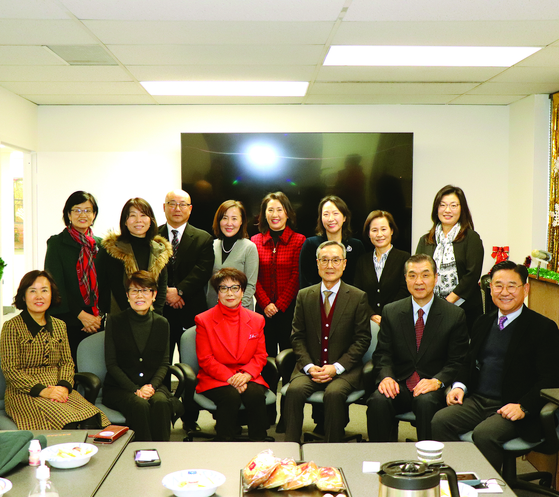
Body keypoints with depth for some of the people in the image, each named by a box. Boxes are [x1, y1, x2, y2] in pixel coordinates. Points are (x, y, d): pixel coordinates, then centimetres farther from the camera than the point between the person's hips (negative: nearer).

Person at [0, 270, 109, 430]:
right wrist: (42, 390, -17)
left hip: (59, 389, 4)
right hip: (24, 393, -4)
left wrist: (64, 386, -9)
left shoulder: (59, 325, 16)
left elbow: (67, 362, 13)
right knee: (68, 423, -33)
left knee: (91, 420, -27)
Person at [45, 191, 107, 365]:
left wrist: (98, 316, -3)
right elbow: (55, 284, -5)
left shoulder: (100, 244, 12)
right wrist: (81, 315, -12)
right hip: (67, 321, -3)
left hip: (95, 323, 3)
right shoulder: (57, 243, 1)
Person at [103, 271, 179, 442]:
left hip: (152, 385, 2)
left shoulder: (161, 323, 8)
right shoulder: (115, 321, 1)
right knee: (140, 405, -33)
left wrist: (151, 386, -13)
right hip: (119, 388, -2)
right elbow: (111, 364, -2)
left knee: (161, 402, -31)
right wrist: (135, 389, -15)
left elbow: (164, 364, 7)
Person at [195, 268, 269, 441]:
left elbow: (260, 356, 9)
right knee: (231, 396, -33)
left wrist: (246, 374, -13)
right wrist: (230, 378, -16)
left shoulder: (256, 320, 10)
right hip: (215, 379, -2)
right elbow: (205, 360, -3)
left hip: (248, 378, 2)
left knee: (255, 394, -30)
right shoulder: (203, 320, 2)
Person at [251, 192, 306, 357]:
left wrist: (279, 305, -8)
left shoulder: (299, 240, -1)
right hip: (263, 309, 2)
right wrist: (266, 304, -8)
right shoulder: (255, 241, 6)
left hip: (289, 308, -2)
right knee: (266, 355, 7)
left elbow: (296, 277, -4)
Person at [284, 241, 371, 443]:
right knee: (294, 390, -27)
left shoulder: (358, 297, 1)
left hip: (344, 370, -2)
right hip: (310, 367, 2)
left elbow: (362, 339, -1)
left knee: (334, 393, -32)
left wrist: (337, 367, -12)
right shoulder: (304, 296, 9)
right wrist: (309, 366, -9)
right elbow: (297, 336, 8)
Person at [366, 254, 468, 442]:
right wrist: (386, 377, -14)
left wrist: (437, 381, -17)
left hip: (432, 386, -1)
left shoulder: (455, 315, 2)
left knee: (426, 402, -35)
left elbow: (457, 362, 1)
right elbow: (382, 354, 8)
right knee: (378, 401, -29)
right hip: (399, 384, 2)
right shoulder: (390, 312, 8)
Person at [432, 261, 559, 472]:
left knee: (484, 433, -33)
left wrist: (523, 407, -20)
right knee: (440, 420, -21)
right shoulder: (484, 322, 18)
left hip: (511, 408, -5)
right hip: (477, 400, 5)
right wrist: (460, 385, 4)